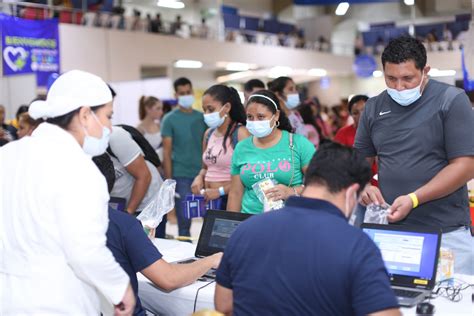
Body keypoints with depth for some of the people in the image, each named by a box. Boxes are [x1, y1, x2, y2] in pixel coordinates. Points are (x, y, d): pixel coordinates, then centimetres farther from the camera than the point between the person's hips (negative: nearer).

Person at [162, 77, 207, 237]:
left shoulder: (202, 117, 10)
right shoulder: (170, 119, 0)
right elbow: (167, 152, -2)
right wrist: (169, 180, -8)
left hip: (202, 174, 3)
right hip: (180, 176, -3)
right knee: (184, 222, 0)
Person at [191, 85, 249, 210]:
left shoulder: (241, 133, -11)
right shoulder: (209, 134, 11)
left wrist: (220, 191, -16)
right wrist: (199, 178, 1)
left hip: (231, 199, -6)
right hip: (208, 199, 6)